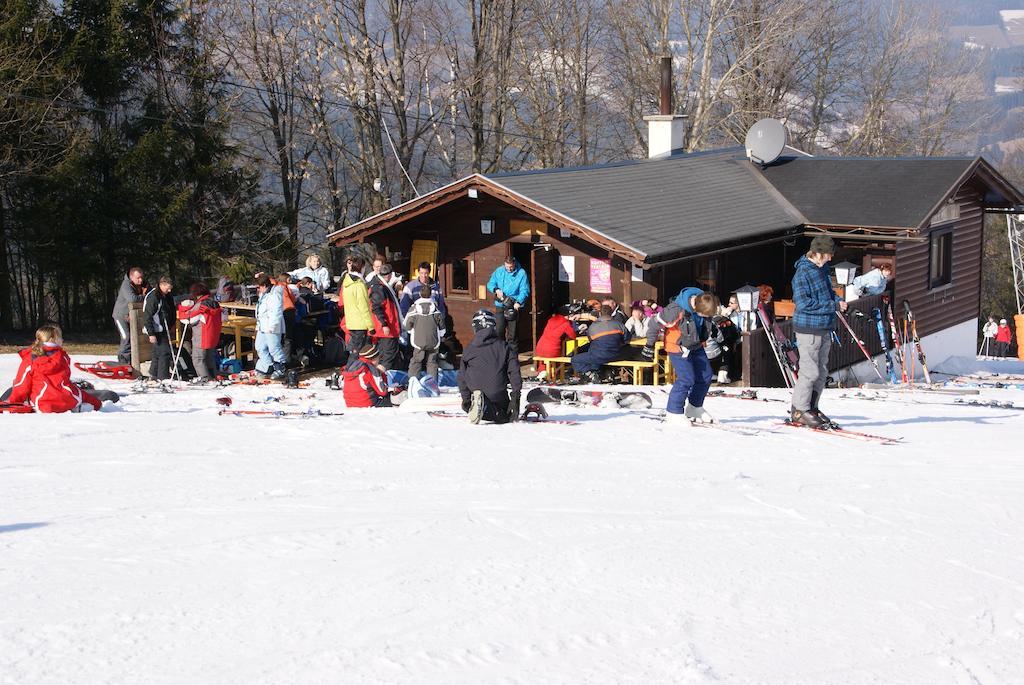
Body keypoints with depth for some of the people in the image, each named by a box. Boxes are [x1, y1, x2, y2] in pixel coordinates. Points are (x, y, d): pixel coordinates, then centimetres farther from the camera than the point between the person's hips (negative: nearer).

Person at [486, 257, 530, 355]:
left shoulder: (521, 273, -3)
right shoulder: (499, 271, 5)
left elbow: (525, 290, -7)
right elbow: (490, 284, 11)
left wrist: (518, 302, -22)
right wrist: (496, 290, -11)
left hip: (513, 307, -2)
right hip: (500, 306, 2)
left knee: (512, 335, 2)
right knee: (498, 331, -5)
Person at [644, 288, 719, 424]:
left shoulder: (705, 304, -12)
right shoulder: (677, 310, -33)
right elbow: (656, 323, -20)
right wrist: (650, 345, -11)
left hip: (696, 346, 7)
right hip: (678, 347, -7)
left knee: (706, 376, 7)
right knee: (686, 379, -14)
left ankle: (695, 408, 25)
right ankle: (673, 412, 0)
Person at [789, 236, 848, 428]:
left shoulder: (822, 268, 11)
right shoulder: (803, 272, -16)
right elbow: (804, 303, -21)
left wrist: (838, 300, 3)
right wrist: (833, 305, -18)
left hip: (825, 328, 9)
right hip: (808, 328, -9)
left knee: (822, 372, 13)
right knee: (810, 372, -8)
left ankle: (811, 407, 24)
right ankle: (799, 410, 3)